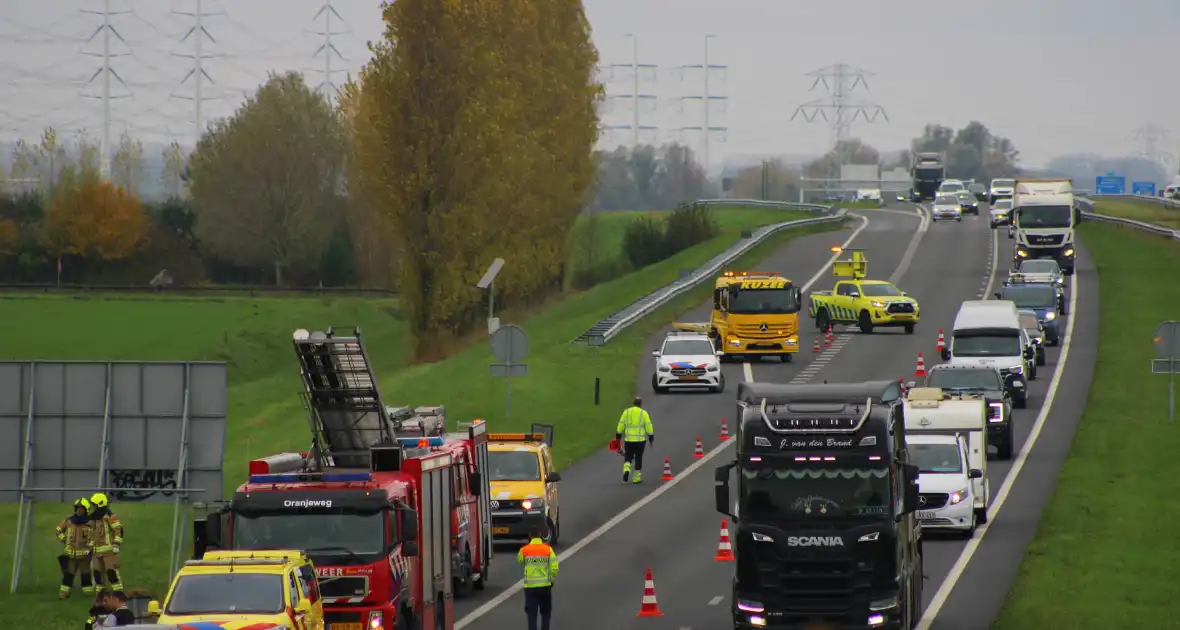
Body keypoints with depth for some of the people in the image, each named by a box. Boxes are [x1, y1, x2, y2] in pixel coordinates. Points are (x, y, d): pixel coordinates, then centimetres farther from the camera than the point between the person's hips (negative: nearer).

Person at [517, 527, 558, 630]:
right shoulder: (548, 549, -7)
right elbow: (554, 568, -9)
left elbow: (519, 561, 15)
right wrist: (551, 579, 9)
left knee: (532, 613, 2)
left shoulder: (524, 550, -6)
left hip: (530, 586, 0)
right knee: (545, 613, 16)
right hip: (545, 585, 0)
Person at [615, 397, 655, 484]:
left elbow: (621, 425, 4)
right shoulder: (643, 413, -4)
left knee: (628, 456, 12)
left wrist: (618, 437, 11)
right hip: (640, 440, -1)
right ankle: (636, 478, 12)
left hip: (628, 440, 1)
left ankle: (626, 470, -16)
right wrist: (651, 438, 1)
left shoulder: (626, 412, 2)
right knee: (638, 457, 10)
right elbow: (649, 427, -6)